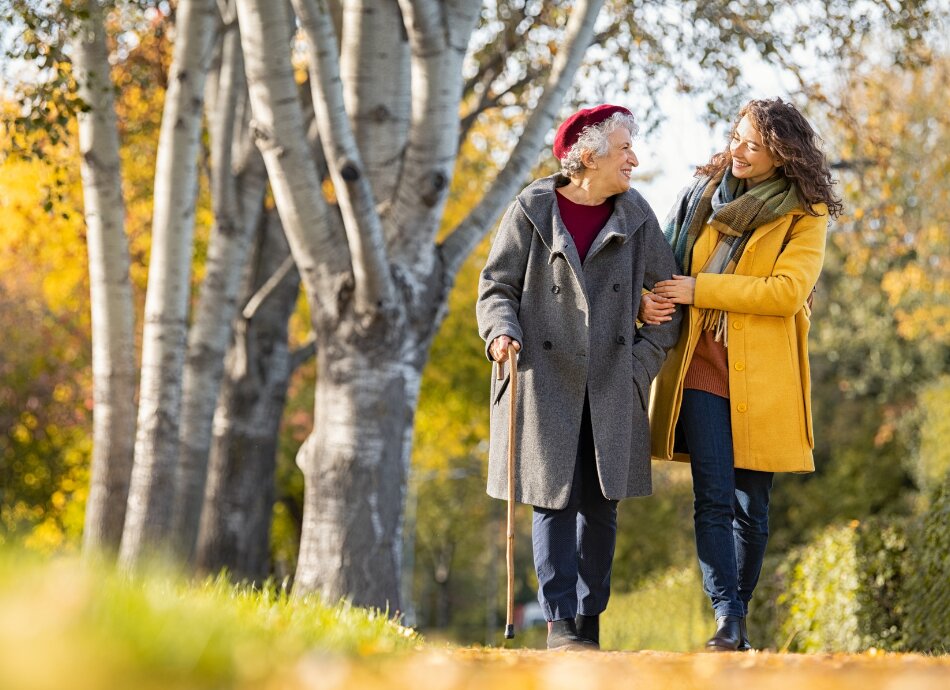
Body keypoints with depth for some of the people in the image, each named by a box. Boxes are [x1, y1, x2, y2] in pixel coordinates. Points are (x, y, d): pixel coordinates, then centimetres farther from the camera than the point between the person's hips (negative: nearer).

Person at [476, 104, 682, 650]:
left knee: (601, 504, 4)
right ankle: (560, 623, -1)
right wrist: (502, 332, -17)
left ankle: (590, 620, 13)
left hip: (611, 387, 3)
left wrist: (645, 359, 1)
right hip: (546, 380, -3)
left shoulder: (635, 217, 6)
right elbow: (497, 287, 3)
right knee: (555, 501, -5)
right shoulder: (532, 212, -2)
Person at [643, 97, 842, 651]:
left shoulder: (805, 215, 0)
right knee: (713, 497, -11)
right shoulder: (704, 194, 12)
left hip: (762, 375, -2)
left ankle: (739, 619, 16)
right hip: (701, 368, 2)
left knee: (751, 505, 4)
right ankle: (726, 617, -15)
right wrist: (651, 301, -4)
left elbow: (786, 291, -13)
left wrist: (700, 289, -14)